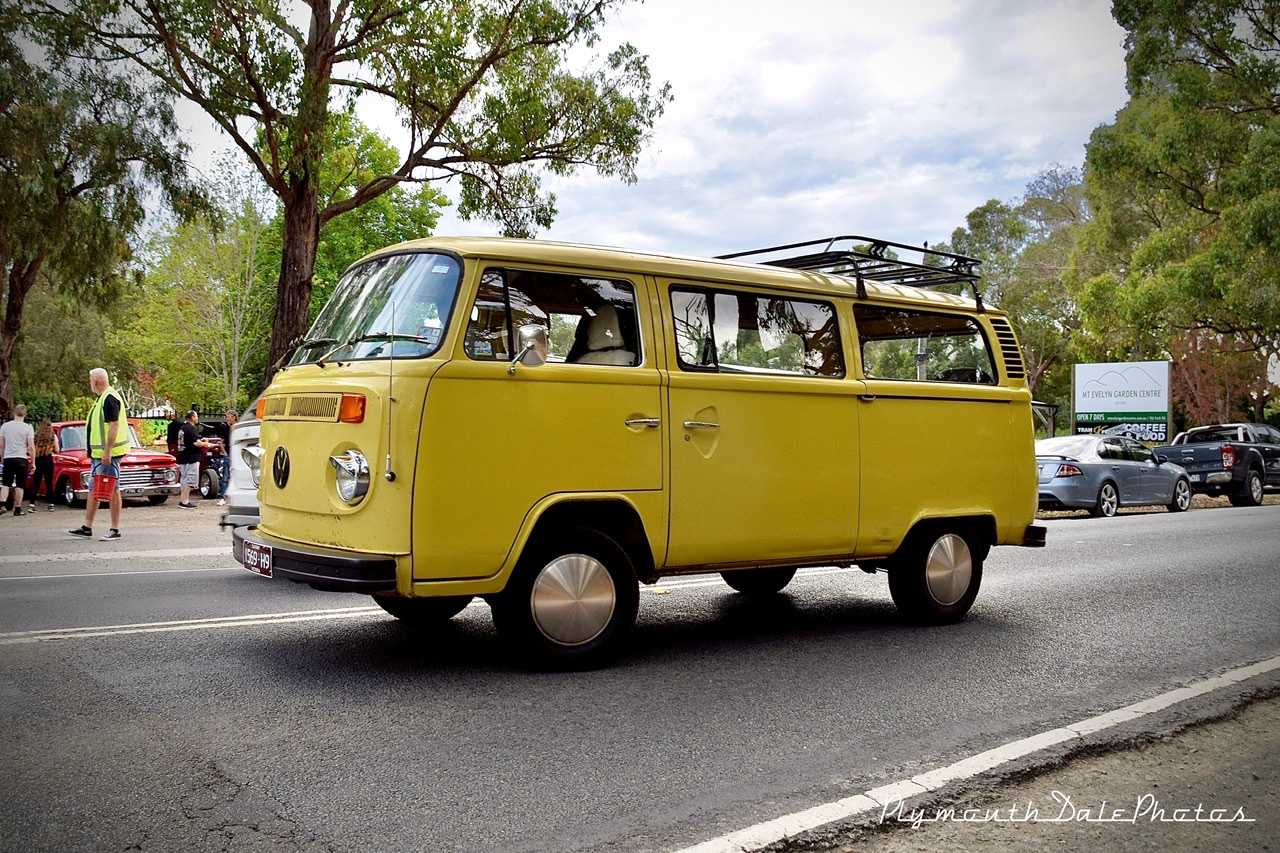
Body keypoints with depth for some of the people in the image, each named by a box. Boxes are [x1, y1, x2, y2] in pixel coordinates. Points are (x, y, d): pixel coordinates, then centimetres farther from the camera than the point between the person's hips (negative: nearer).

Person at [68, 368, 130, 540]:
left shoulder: (110, 399, -15)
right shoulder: (102, 398, 17)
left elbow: (114, 426, -22)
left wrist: (107, 452, -24)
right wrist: (95, 453, 21)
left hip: (108, 454, -11)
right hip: (99, 454, 11)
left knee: (112, 490, -5)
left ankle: (115, 530, -1)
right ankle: (87, 528, 20)